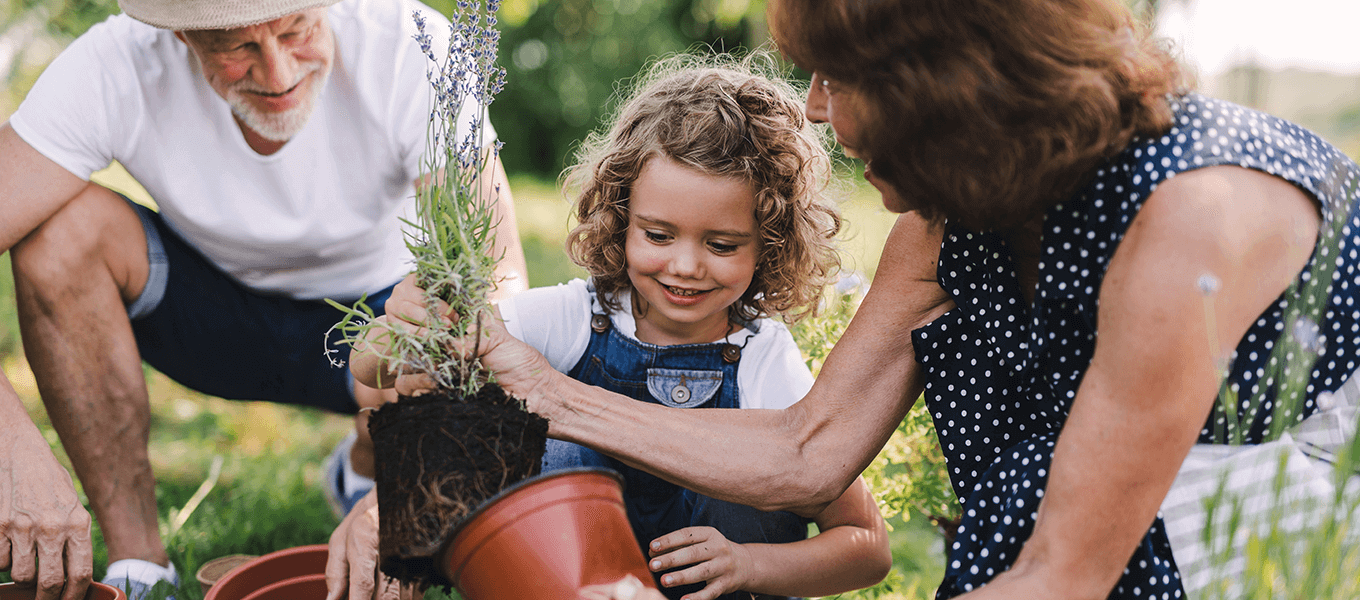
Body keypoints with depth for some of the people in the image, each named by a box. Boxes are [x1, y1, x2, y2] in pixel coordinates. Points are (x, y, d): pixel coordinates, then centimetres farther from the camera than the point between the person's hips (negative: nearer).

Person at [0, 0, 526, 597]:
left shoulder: (409, 48, -31)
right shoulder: (115, 70, -28)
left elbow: (499, 274, -36)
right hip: (209, 298, 1)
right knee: (64, 224, -27)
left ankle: (362, 473, 6)